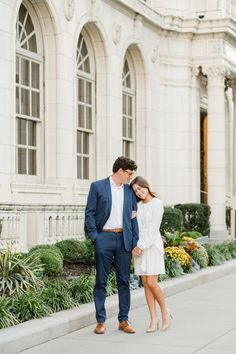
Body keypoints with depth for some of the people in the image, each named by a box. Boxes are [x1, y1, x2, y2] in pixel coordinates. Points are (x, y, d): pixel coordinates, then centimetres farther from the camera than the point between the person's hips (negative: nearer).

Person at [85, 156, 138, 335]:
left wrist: (135, 241, 4)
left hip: (124, 239, 3)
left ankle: (124, 320, 13)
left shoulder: (129, 190, 11)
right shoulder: (98, 186, 0)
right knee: (101, 281, 2)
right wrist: (94, 237, -8)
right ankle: (100, 321, 9)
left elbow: (133, 216, 12)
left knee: (124, 281, 5)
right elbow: (89, 213, -1)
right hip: (104, 238, -3)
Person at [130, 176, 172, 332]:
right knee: (146, 283, 1)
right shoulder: (138, 206, 13)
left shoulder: (157, 203, -5)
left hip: (152, 245, -5)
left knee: (152, 282, -10)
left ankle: (165, 311, 11)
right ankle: (154, 319, 4)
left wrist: (141, 246, -13)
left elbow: (153, 227, -11)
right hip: (139, 247, 5)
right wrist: (135, 246, -6)